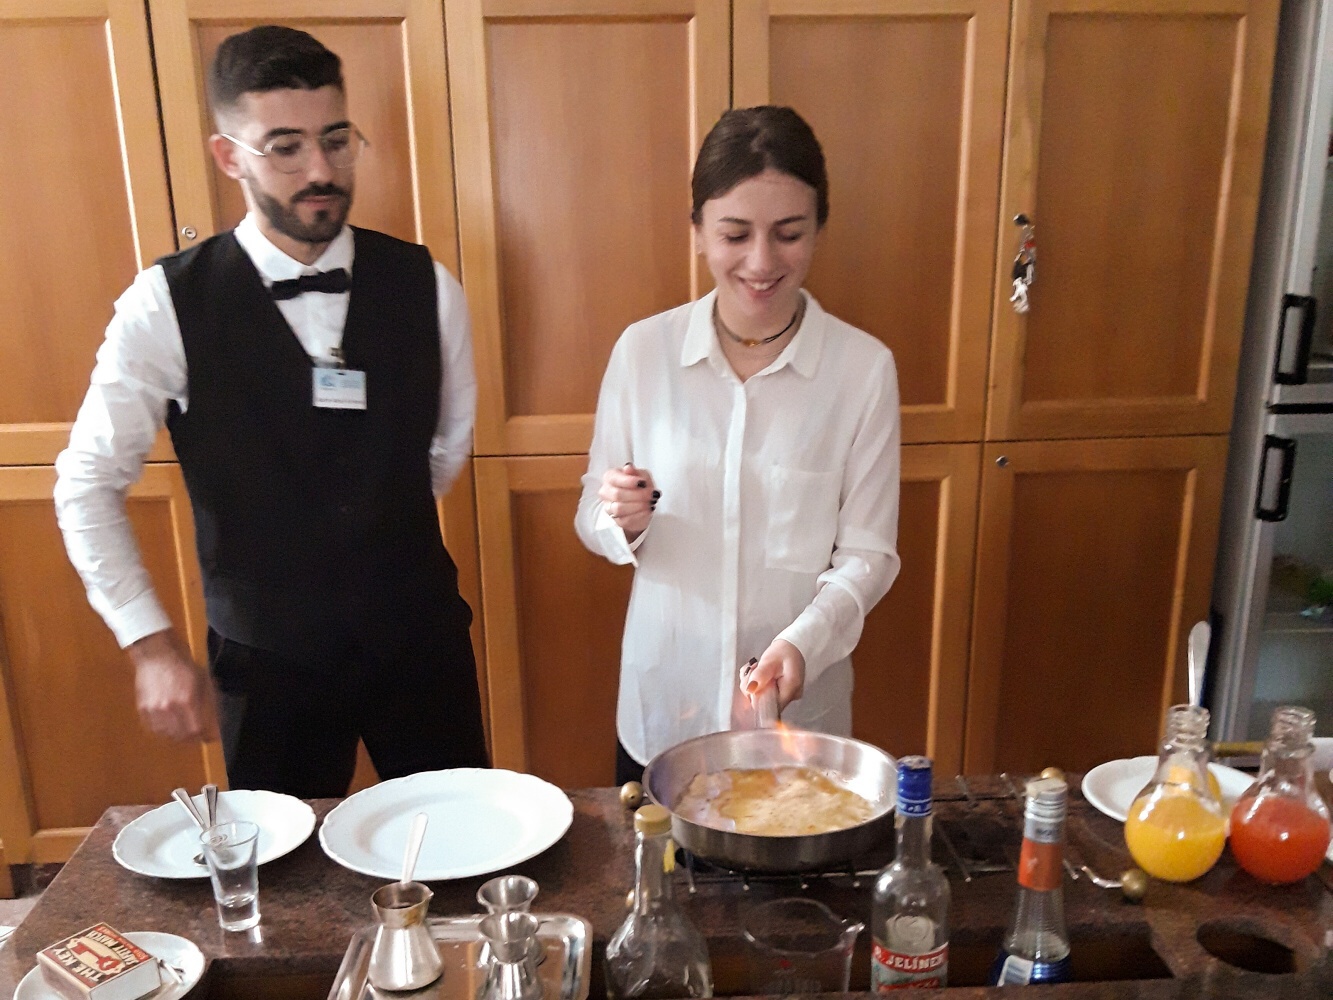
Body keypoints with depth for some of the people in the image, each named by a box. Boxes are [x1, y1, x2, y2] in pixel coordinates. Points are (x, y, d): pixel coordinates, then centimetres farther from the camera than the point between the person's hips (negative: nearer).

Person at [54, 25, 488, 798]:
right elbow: (88, 486, -2)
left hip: (420, 640, 2)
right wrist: (152, 647, -4)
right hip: (267, 662, -1)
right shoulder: (168, 305, -11)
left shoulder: (424, 287, -5)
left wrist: (382, 543, 10)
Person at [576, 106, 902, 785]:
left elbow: (868, 551, -6)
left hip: (802, 707, -1)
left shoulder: (864, 367, -10)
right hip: (661, 710, 1)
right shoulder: (642, 350, -7)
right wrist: (621, 520, -20)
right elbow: (593, 521, 2)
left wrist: (804, 641, -23)